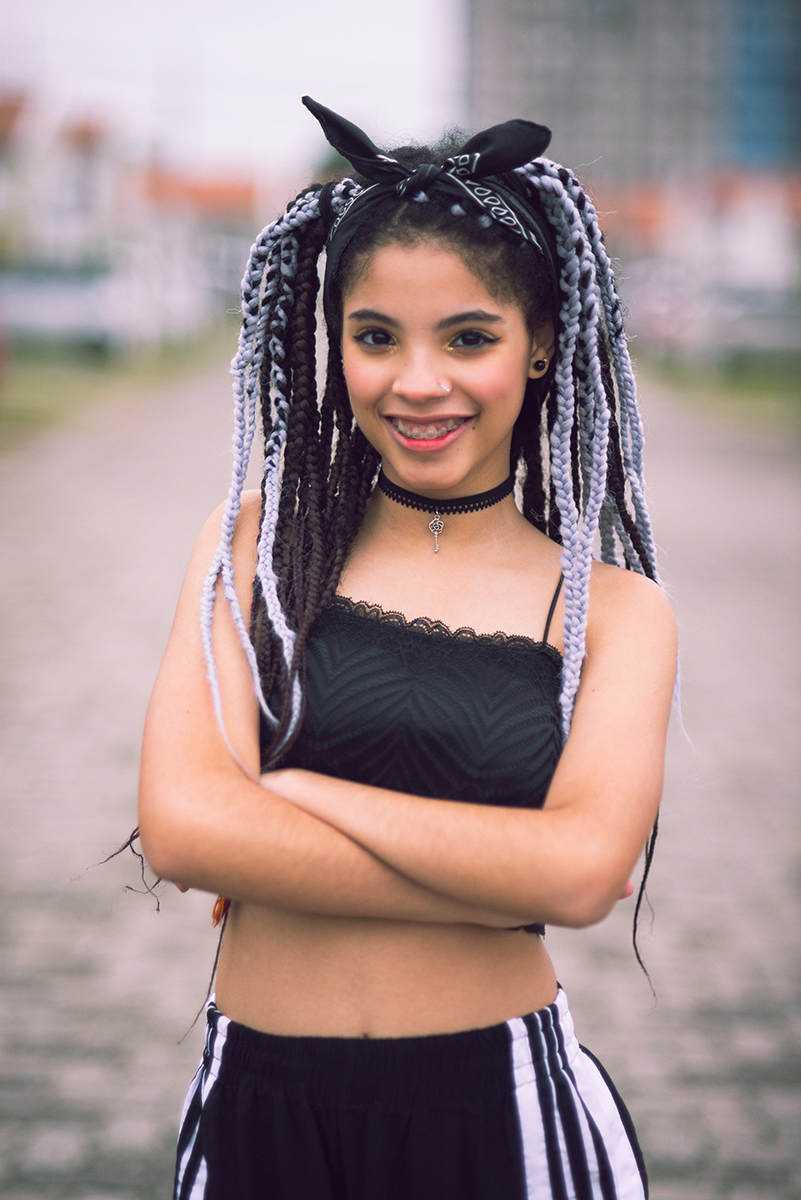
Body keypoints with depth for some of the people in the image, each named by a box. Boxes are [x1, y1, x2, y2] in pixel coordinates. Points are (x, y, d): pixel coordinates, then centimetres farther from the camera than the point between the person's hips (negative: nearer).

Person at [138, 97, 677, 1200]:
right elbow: (181, 826, -13)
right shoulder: (258, 541, 0)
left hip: (503, 1109, 0)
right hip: (259, 1109, 1)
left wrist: (289, 793, -13)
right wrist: (516, 881, -15)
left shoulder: (612, 607, -1)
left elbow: (586, 868, -17)